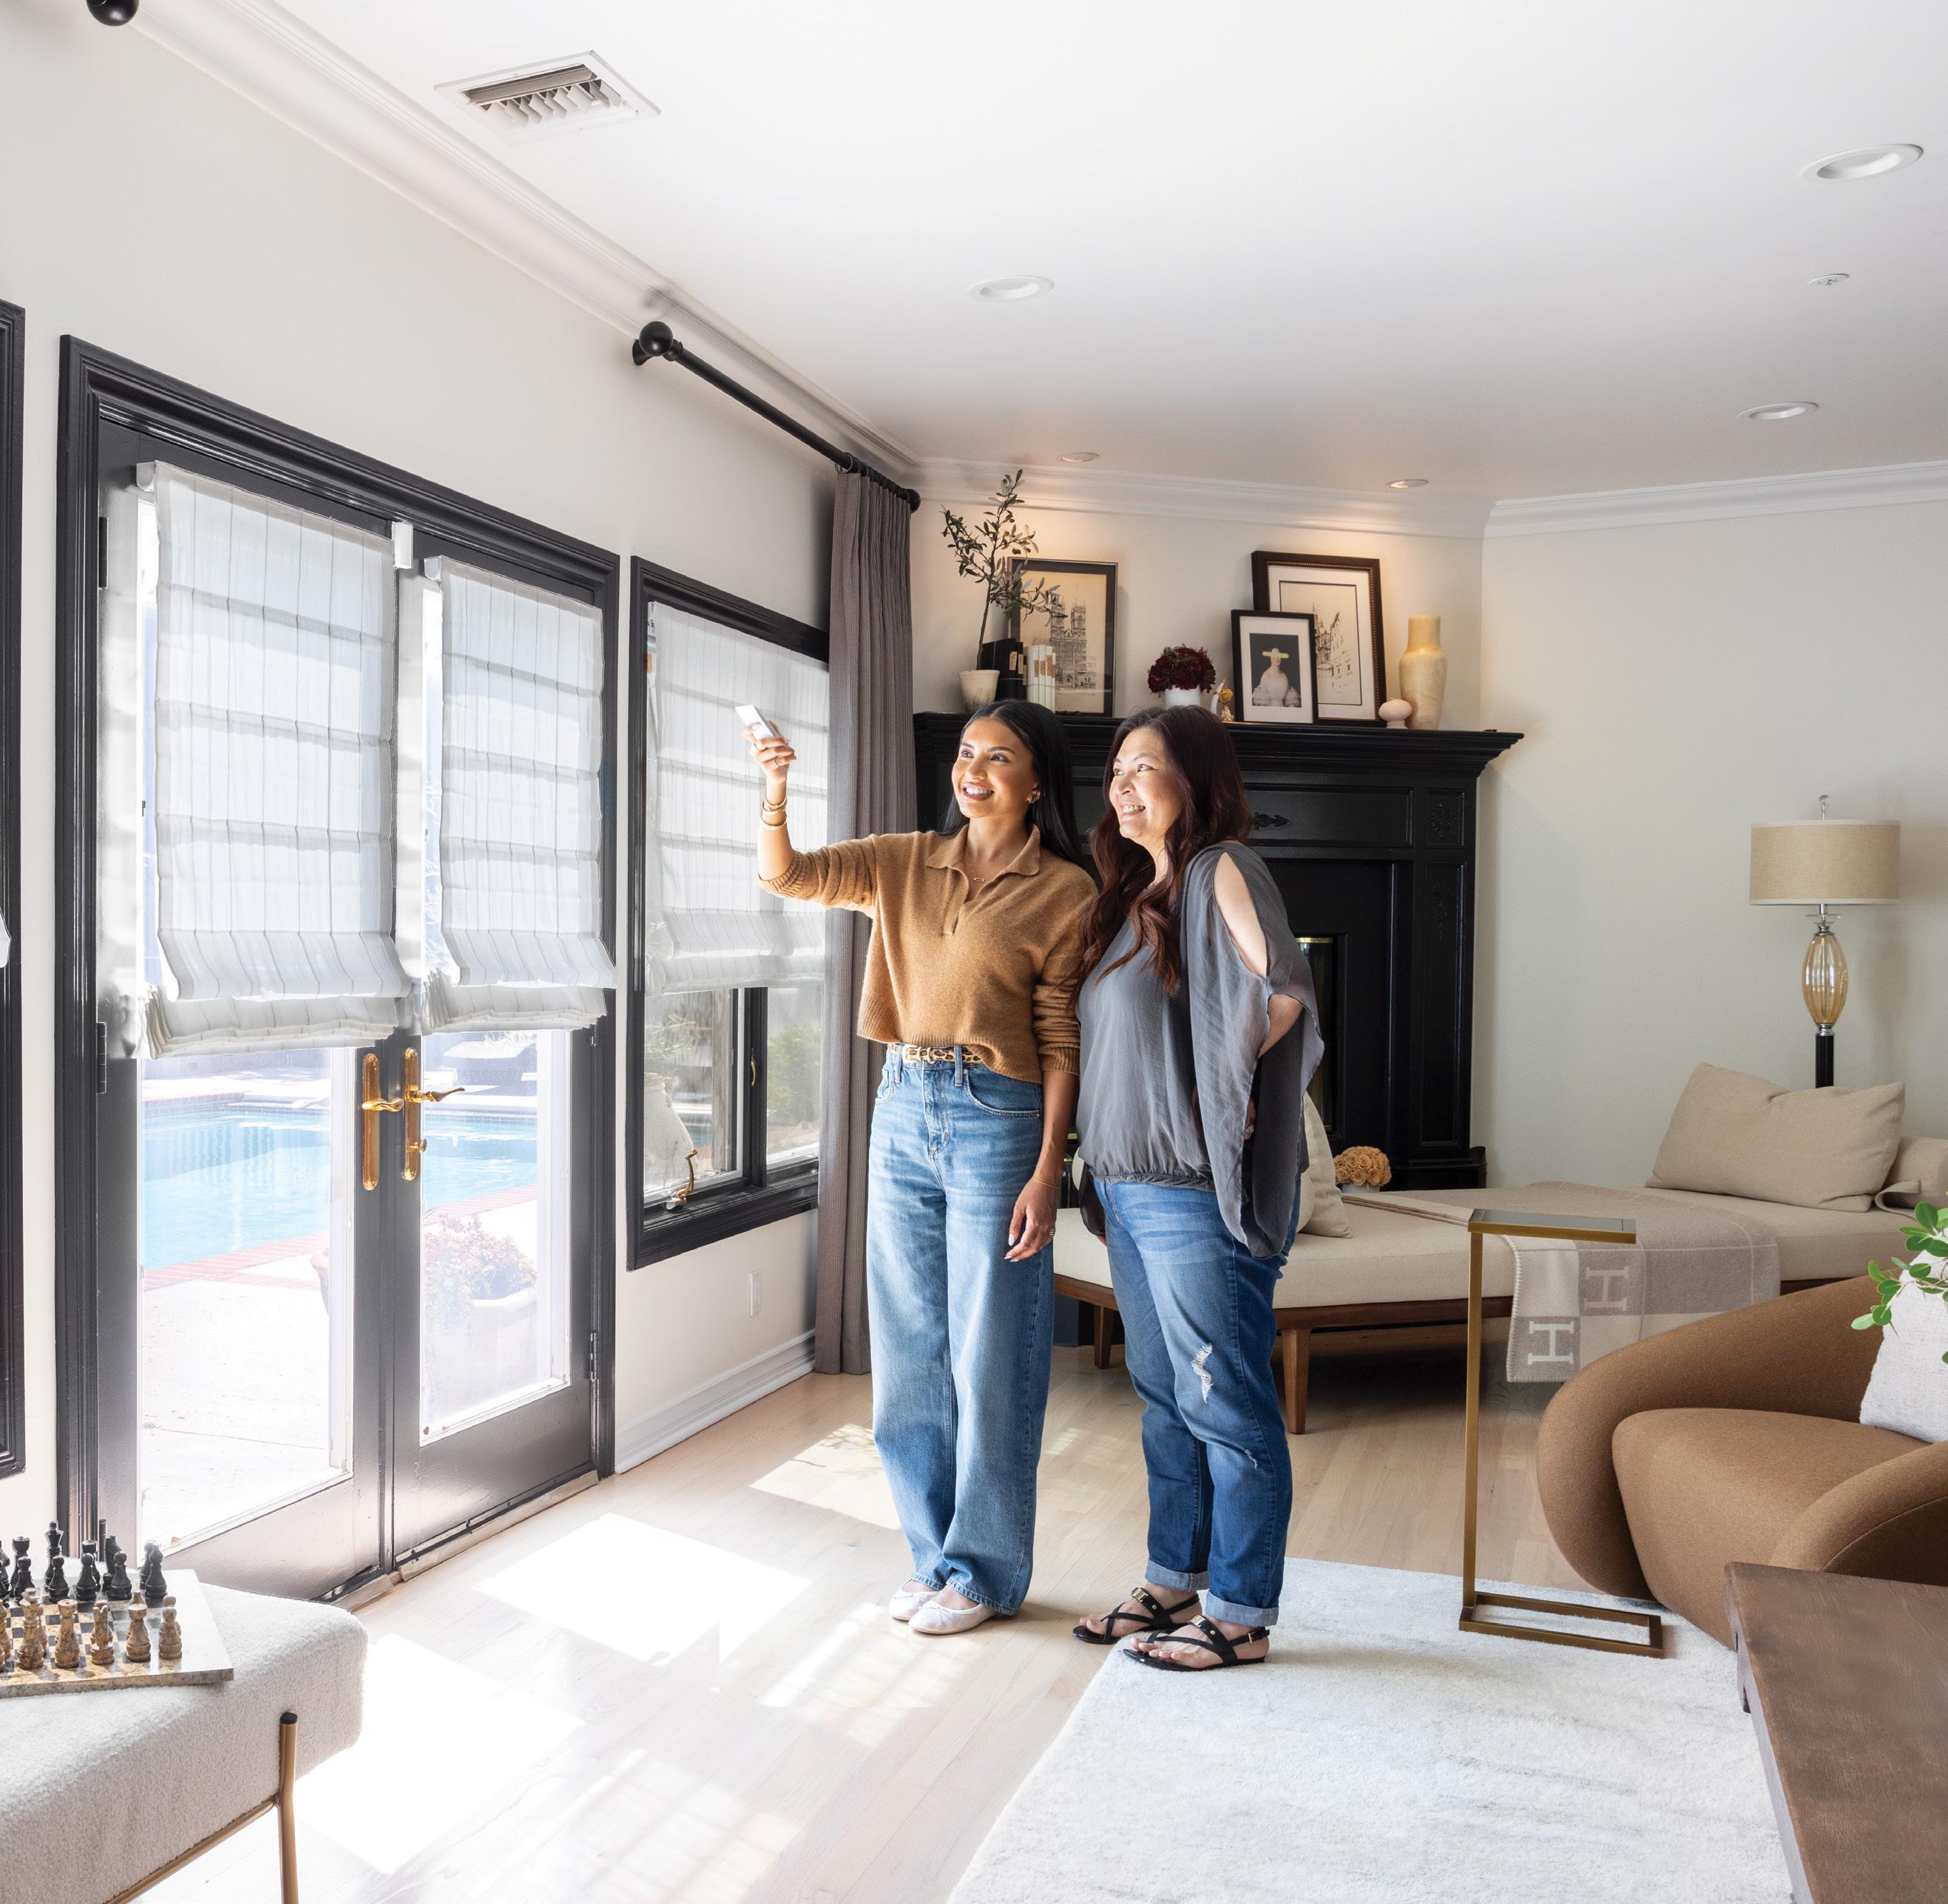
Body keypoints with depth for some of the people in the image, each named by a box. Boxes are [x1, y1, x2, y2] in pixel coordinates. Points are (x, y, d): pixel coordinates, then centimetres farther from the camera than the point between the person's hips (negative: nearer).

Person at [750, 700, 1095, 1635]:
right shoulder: (907, 863, 9)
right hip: (903, 1112, 5)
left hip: (996, 1120, -5)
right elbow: (786, 874, 0)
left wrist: (1046, 1173, -13)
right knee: (910, 1353, 13)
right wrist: (774, 792, -18)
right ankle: (938, 1555, 30)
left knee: (990, 1358, 3)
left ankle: (986, 1570, 21)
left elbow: (1061, 1039, -8)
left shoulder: (1064, 890, -5)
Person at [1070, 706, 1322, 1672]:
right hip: (1130, 1187, 9)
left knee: (1225, 1403, 2)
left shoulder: (1223, 871, -11)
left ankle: (1240, 1616, 15)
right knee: (1164, 1399, 17)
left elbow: (1283, 990, -26)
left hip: (1199, 1192, -9)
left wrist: (1228, 1078, -13)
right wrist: (1106, 1172, 11)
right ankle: (1173, 1584, 31)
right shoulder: (1137, 895, 16)